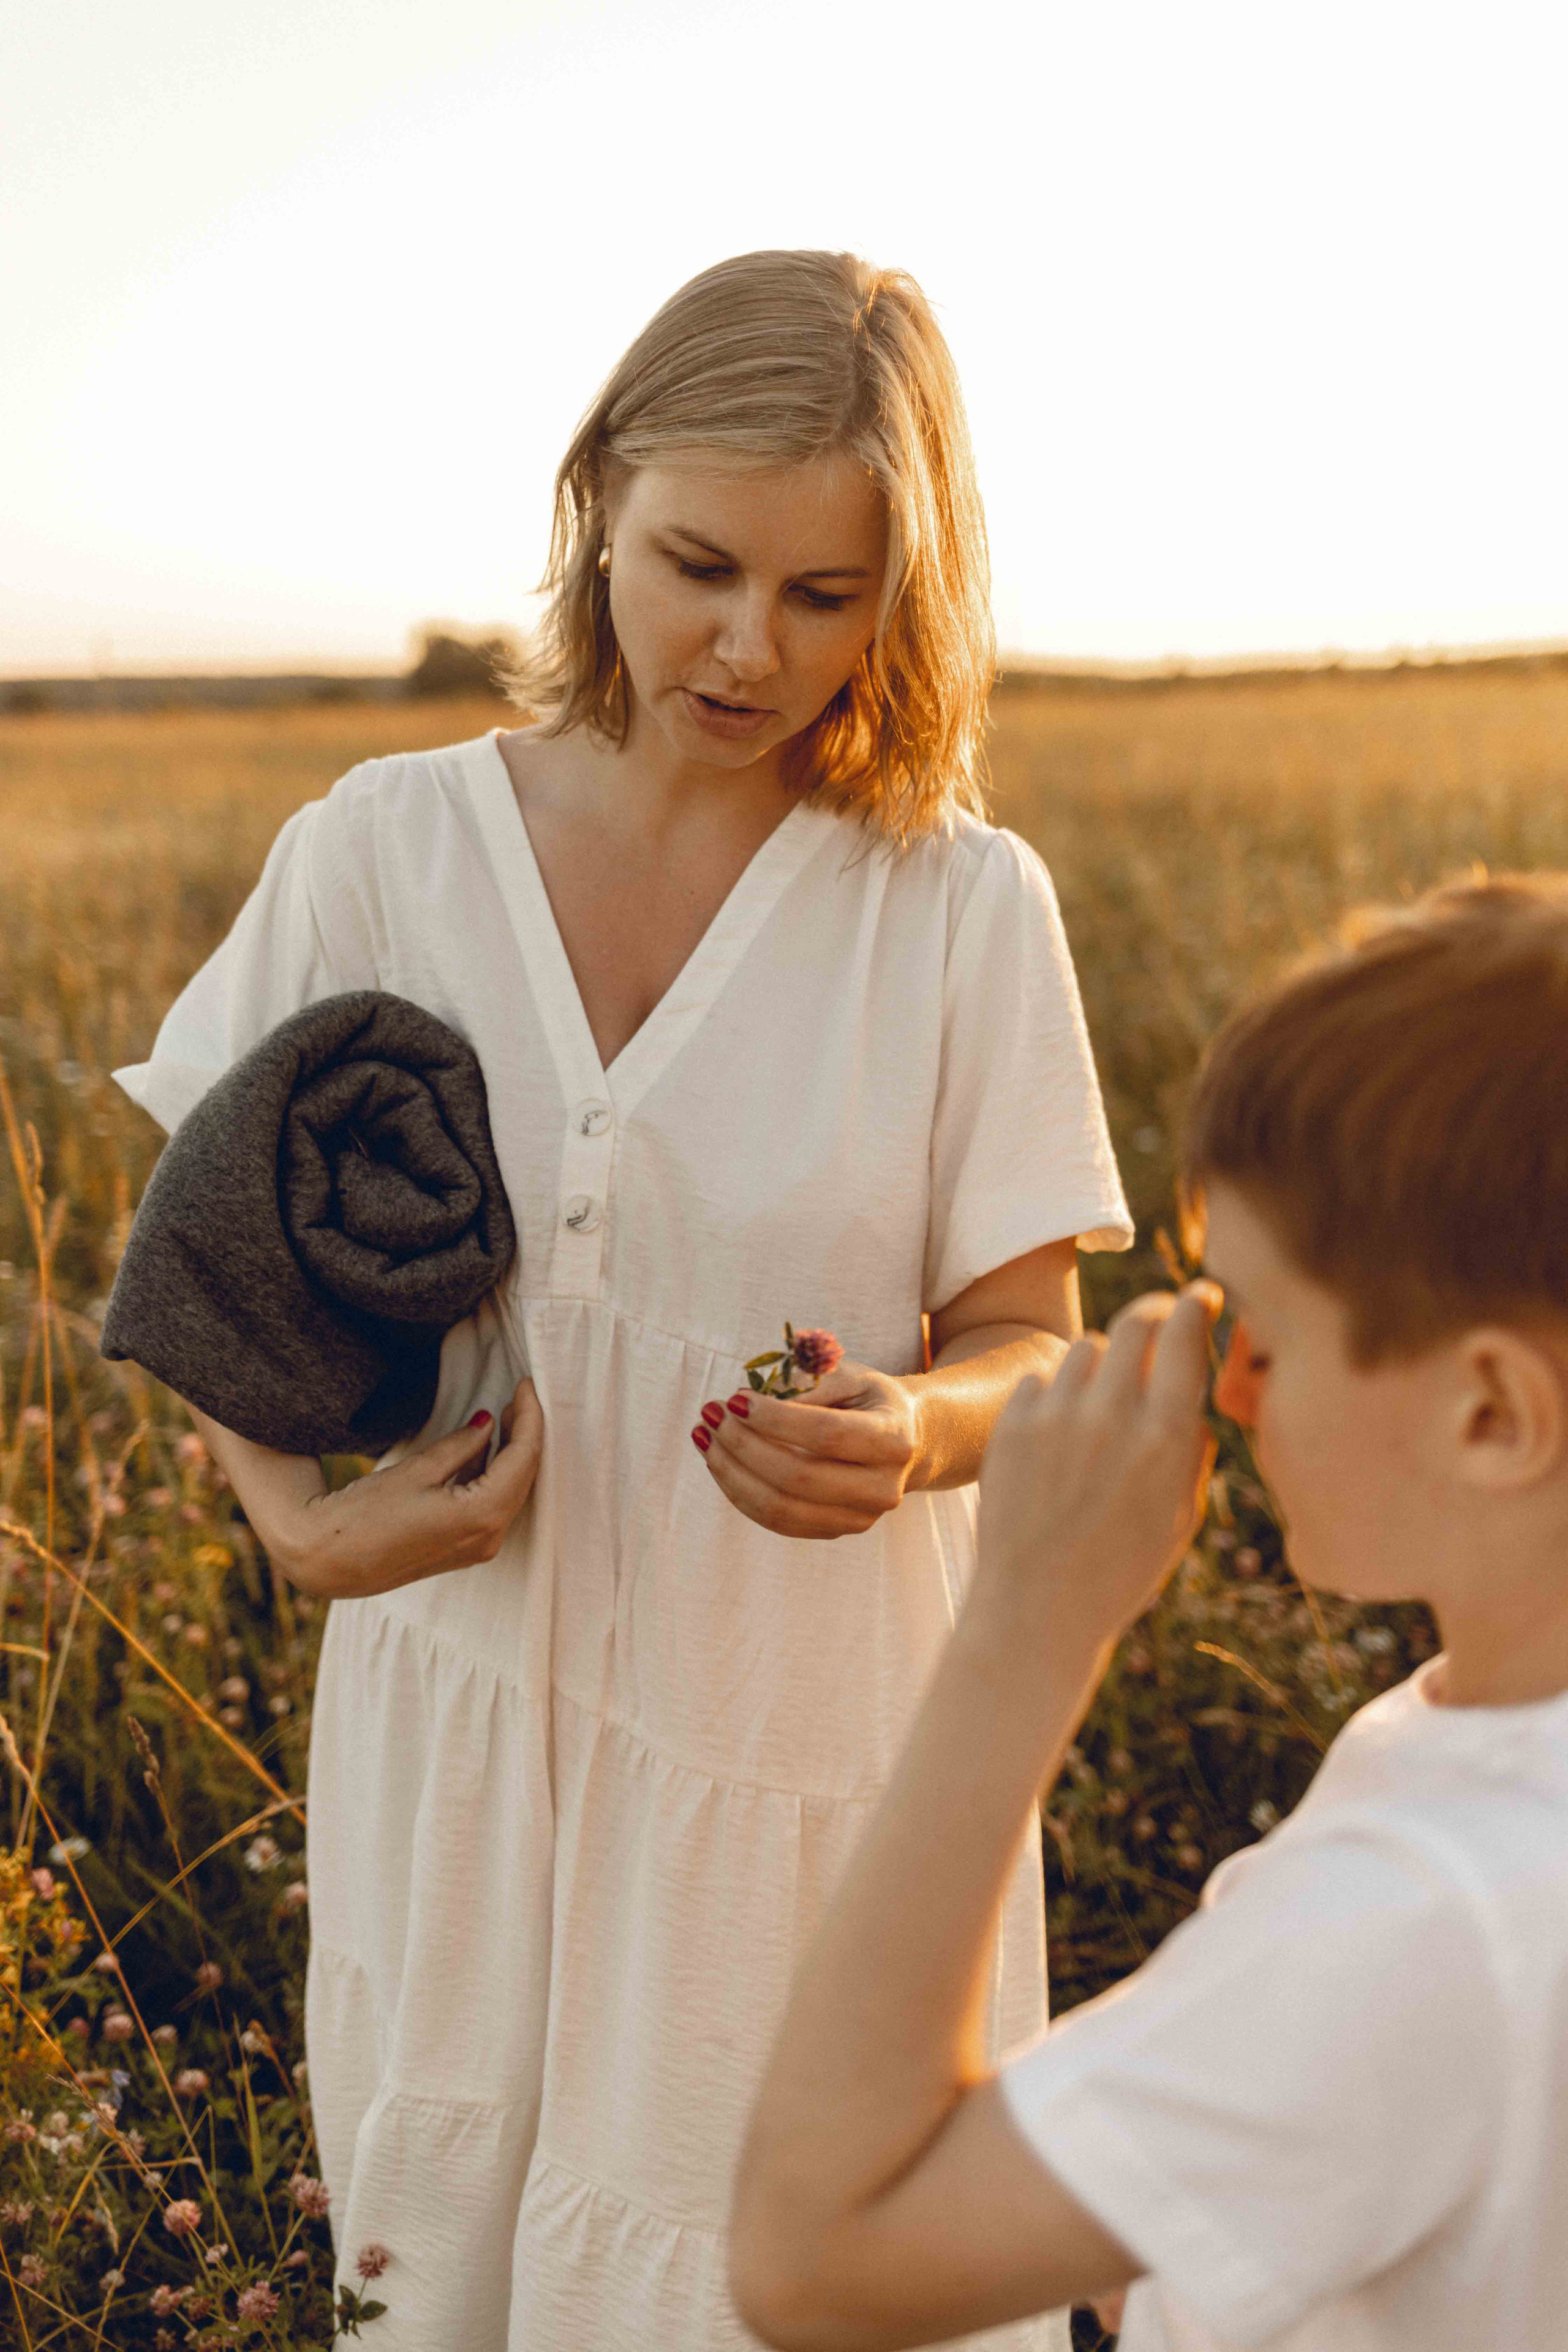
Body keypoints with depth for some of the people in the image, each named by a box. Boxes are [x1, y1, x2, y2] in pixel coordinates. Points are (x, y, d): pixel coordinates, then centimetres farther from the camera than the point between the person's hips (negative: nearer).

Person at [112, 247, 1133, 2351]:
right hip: (464, 1720, 2)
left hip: (810, 1733, -1)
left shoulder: (966, 911, -8)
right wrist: (303, 1517, -14)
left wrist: (910, 1437, -27)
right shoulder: (380, 852, -5)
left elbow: (1027, 1345, -4)